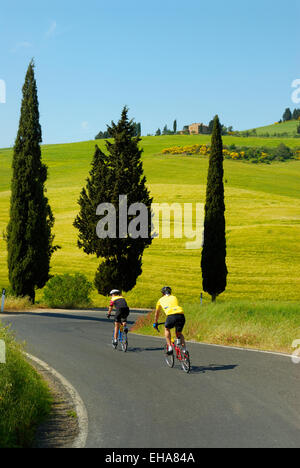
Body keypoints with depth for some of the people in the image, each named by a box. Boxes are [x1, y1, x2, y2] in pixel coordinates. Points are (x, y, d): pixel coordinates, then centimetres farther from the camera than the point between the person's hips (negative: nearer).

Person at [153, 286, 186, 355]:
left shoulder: (161, 300, 29)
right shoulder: (174, 297, 34)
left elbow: (157, 313, 45)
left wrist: (155, 323, 61)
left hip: (171, 316, -2)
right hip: (181, 315, 3)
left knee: (167, 329, 27)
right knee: (179, 333, 24)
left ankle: (170, 348, 14)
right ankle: (184, 350, 7)